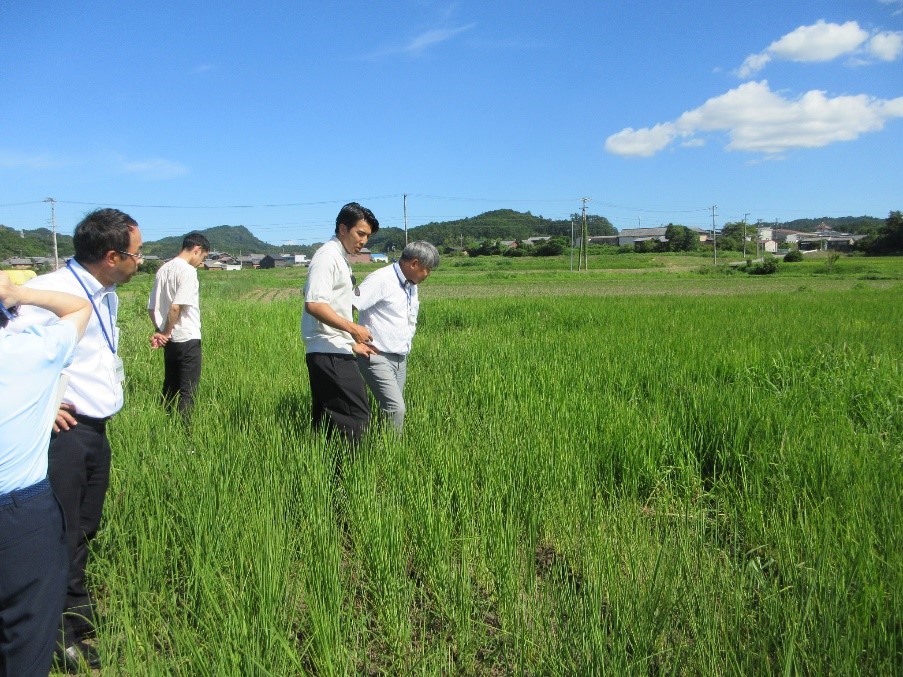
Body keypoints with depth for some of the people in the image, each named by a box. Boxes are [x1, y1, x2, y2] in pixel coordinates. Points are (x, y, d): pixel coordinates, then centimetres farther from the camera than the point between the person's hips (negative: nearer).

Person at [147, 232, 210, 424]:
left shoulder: (163, 269, 10)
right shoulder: (188, 271, -14)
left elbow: (151, 308, 10)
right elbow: (176, 307, -22)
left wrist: (160, 332, 7)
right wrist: (166, 332, -10)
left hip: (170, 341, 8)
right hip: (187, 340, -8)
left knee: (170, 388, 15)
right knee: (187, 392, -1)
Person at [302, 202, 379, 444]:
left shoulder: (341, 259, 21)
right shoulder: (327, 257, -9)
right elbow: (314, 304, -21)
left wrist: (352, 343, 23)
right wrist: (352, 328, -20)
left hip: (332, 353, 10)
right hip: (329, 353, -10)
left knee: (327, 421, 12)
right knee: (357, 416, -13)